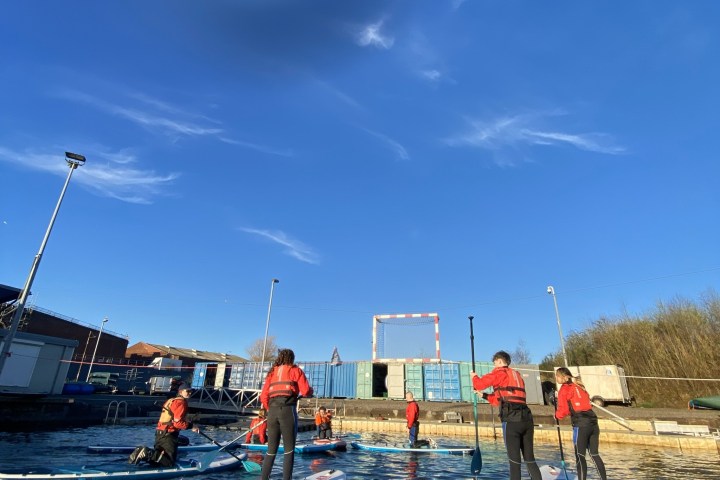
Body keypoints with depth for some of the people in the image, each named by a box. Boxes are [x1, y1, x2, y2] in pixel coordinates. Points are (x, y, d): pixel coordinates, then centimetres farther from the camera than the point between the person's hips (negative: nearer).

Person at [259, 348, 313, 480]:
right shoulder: (295, 370, 10)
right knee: (289, 450, 3)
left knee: (271, 450, 12)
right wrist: (311, 390, 21)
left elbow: (263, 397, 14)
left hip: (272, 412, 4)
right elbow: (305, 391, 0)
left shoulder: (272, 372, 22)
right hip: (287, 410, -4)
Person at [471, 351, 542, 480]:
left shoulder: (500, 372, 3)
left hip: (511, 420, -7)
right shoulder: (517, 375, 25)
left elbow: (480, 384, -2)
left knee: (514, 459, -1)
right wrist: (484, 395, 32)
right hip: (526, 419, 7)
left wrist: (474, 376, 18)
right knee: (530, 458, 15)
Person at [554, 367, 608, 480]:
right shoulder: (579, 386, 17)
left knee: (580, 455, 3)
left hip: (581, 425, -7)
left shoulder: (564, 389, -3)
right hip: (593, 422, 7)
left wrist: (556, 415, 15)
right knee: (594, 454, 17)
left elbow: (563, 411, -5)